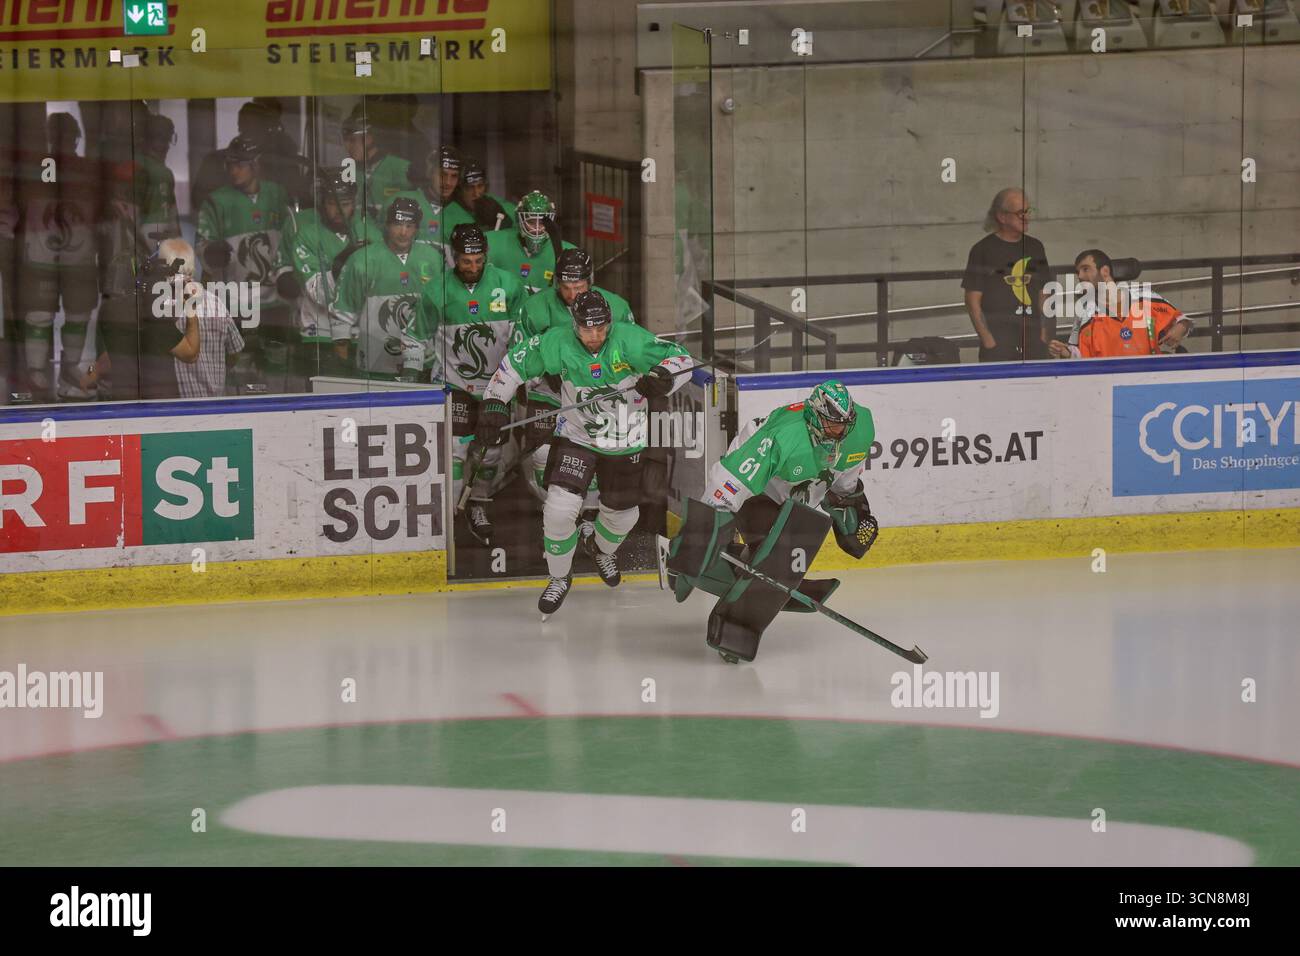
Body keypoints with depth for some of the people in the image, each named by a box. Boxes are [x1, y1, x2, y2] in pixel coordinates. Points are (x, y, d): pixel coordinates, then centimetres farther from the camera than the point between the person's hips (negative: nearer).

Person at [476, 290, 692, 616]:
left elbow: (680, 358, -19)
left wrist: (661, 378, -40)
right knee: (559, 509, -17)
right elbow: (514, 364, -6)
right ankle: (560, 577, 9)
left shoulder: (629, 340, -21)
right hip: (576, 438, -1)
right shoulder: (557, 344, -18)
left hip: (624, 443, 1)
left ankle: (602, 550, 53)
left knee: (623, 514, 16)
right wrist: (494, 405, -13)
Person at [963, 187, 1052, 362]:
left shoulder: (1035, 247, 14)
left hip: (1033, 341, 5)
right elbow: (972, 300, -3)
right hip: (998, 342, -5)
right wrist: (987, 339, -9)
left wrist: (1043, 333, 10)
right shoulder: (983, 250, -2)